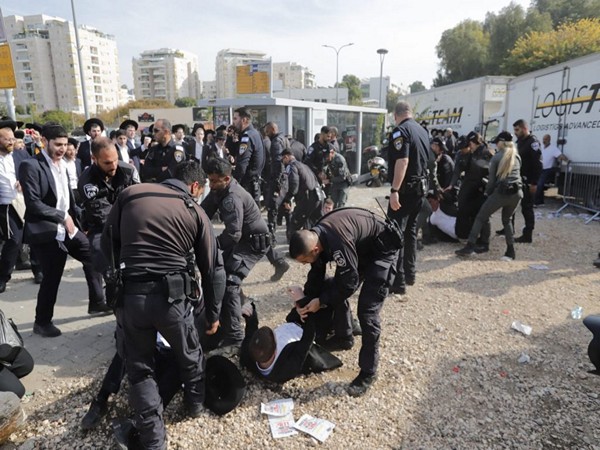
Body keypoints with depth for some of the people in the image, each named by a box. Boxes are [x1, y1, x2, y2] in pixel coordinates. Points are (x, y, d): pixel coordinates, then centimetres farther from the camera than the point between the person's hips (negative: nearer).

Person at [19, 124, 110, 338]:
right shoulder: (31, 166, -14)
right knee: (52, 277, 3)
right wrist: (63, 217, -15)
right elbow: (33, 204, -20)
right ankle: (42, 322, 25)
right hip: (47, 232, -7)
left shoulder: (62, 164, 10)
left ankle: (96, 302, 26)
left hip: (68, 228, 7)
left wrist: (75, 221, 5)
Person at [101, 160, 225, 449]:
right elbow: (213, 269, 6)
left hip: (129, 294, 1)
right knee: (189, 355, 26)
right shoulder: (195, 212, 5)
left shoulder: (130, 194, 8)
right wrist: (213, 314, 17)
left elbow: (107, 244, 12)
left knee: (139, 366, 18)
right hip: (172, 295, -1)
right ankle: (195, 404, 46)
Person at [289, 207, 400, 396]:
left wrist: (322, 301, -18)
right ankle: (344, 337, 28)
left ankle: (368, 372, 1)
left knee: (367, 311, -13)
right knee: (333, 288, 8)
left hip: (381, 251, -8)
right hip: (359, 249, 9)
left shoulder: (338, 241, -39)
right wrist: (305, 300, -7)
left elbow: (349, 282, -28)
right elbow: (316, 274, 1)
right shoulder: (316, 236, -12)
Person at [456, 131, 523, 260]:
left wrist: (488, 193, 14)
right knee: (506, 220, 24)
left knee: (480, 217, 4)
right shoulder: (517, 156, 15)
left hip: (501, 192, -5)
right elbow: (517, 174, 17)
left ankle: (469, 247, -1)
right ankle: (510, 251, 18)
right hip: (517, 192, 5)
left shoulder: (496, 157, 0)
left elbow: (492, 179, 1)